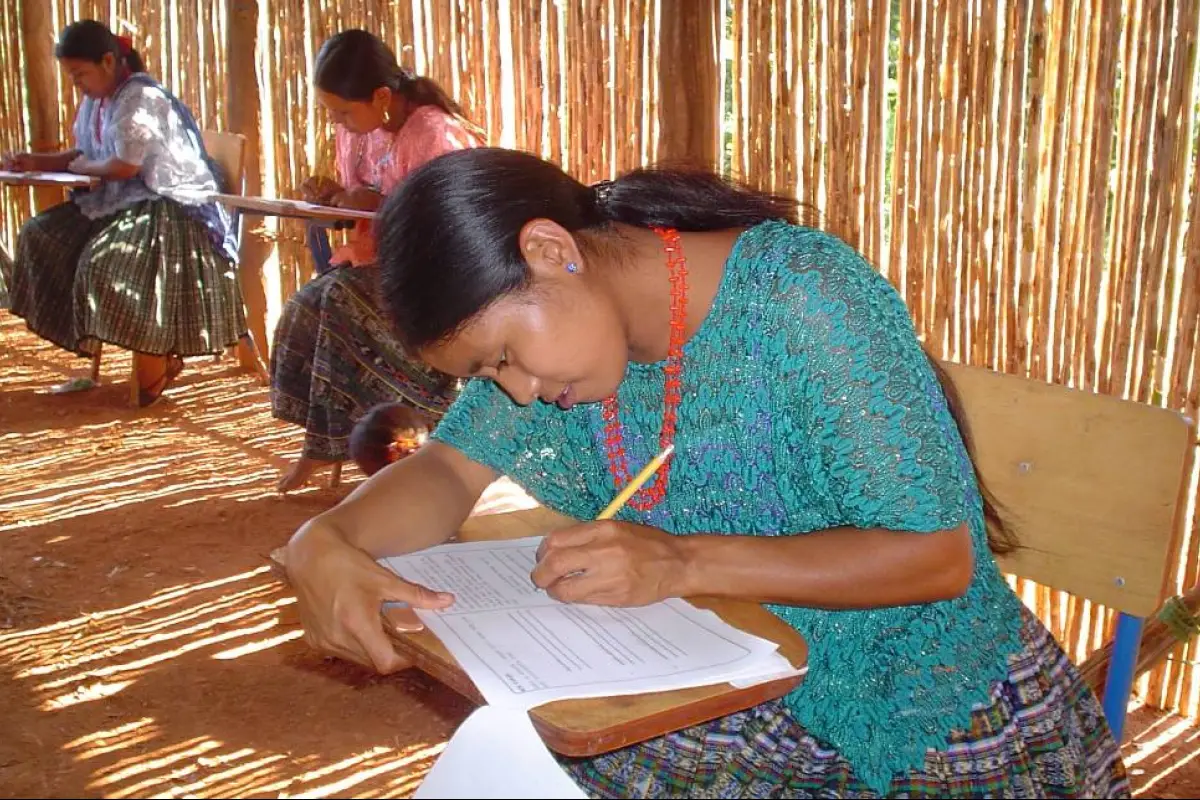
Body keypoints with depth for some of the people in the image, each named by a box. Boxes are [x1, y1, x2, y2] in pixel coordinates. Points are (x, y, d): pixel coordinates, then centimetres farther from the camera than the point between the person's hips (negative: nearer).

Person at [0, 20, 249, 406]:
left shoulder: (140, 98, -17)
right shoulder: (96, 99, 11)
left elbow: (124, 166, -21)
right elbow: (85, 155, 20)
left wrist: (80, 167, -4)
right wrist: (37, 161, 6)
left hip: (169, 206, -10)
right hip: (123, 201, 10)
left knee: (106, 262, -31)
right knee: (40, 236, 2)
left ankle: (156, 365, -12)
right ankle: (88, 346, 4)